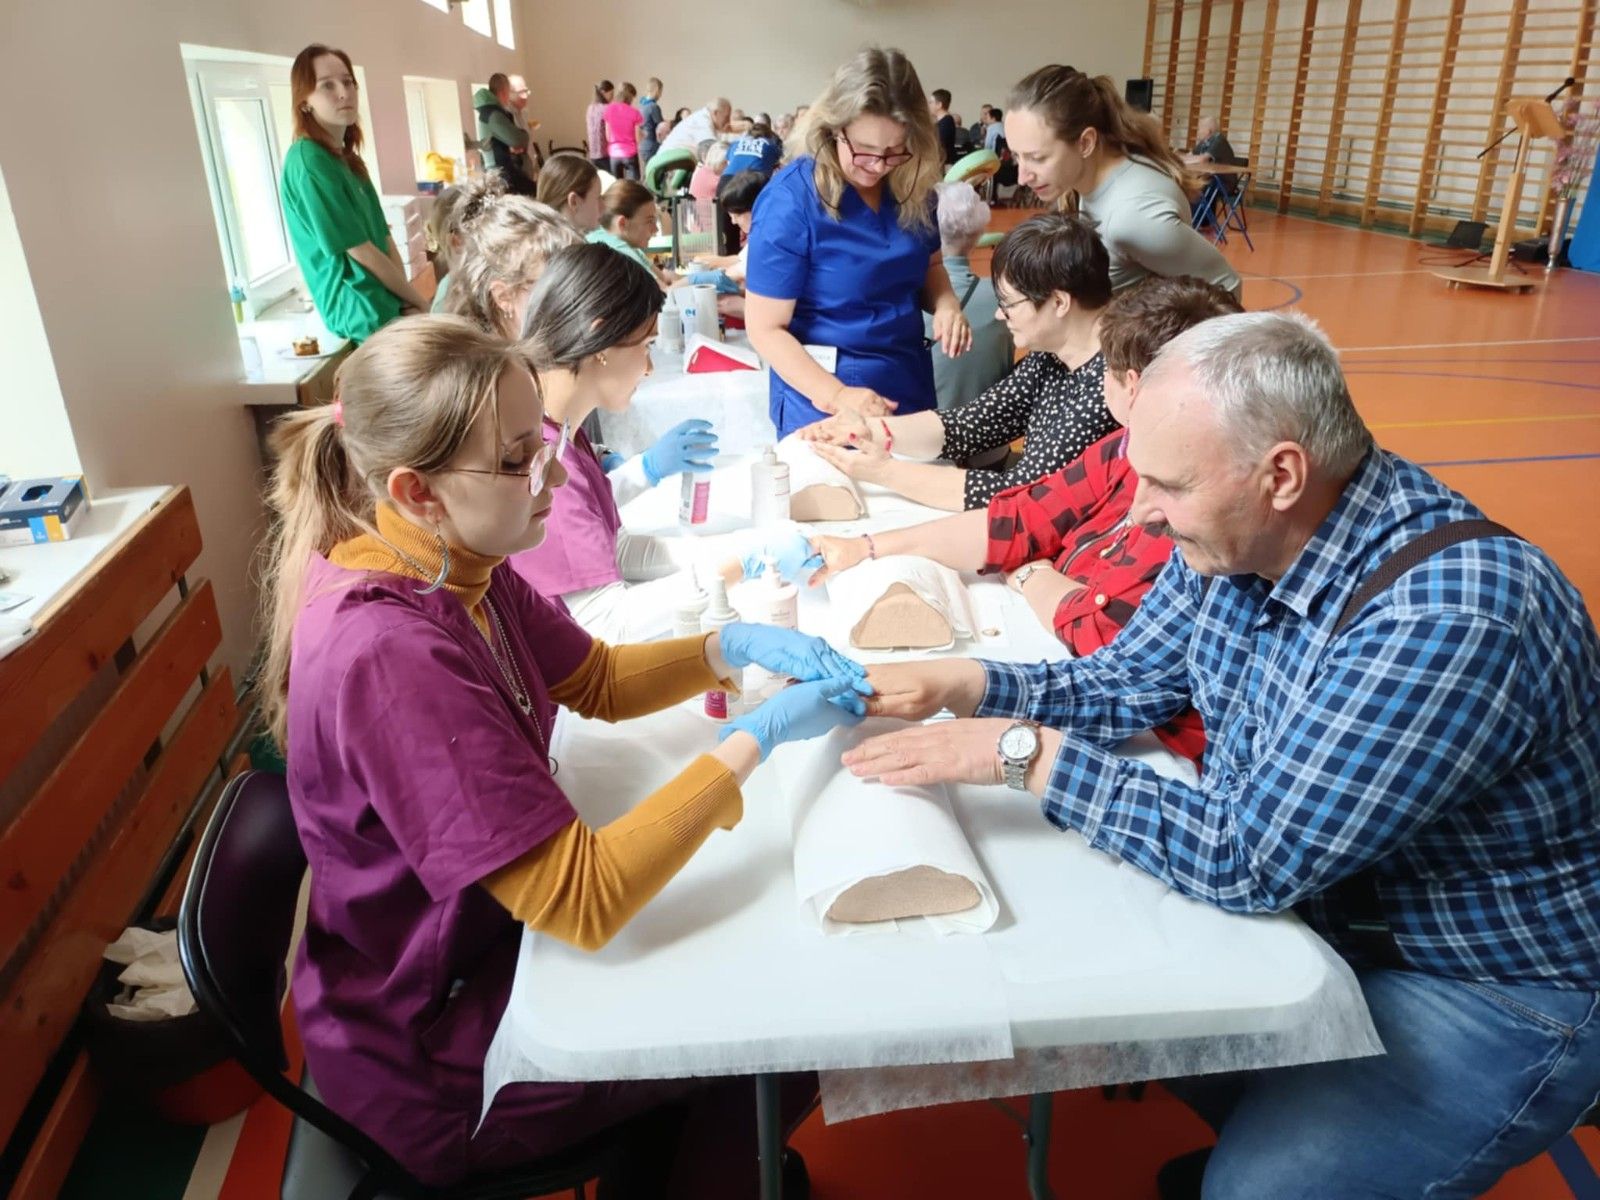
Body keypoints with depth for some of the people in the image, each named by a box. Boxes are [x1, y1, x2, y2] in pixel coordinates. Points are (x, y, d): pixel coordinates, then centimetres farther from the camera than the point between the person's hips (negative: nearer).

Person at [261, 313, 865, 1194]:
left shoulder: (455, 568, -8)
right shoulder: (390, 657, -35)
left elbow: (601, 681, 7)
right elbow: (583, 899, -35)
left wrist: (732, 647, -10)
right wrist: (752, 741, -27)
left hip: (486, 932, 8)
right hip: (437, 1059, -7)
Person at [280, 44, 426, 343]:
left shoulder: (347, 158, 13)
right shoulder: (307, 161, -15)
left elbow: (383, 236, 9)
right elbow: (360, 250, -17)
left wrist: (407, 298, -6)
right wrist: (417, 300, -9)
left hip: (386, 303, 8)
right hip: (364, 314, -8)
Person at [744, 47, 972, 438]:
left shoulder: (912, 187, -2)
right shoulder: (790, 200, -17)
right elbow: (766, 329, -16)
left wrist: (945, 302, -7)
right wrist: (834, 395, -29)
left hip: (911, 391, 6)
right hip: (821, 407, -5)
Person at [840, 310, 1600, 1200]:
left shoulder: (1450, 618, -34)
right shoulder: (1237, 538, -9)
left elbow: (1248, 858, -32)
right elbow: (1129, 680, 4)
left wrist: (1027, 752, -27)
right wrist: (965, 685, -11)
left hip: (1490, 988, -7)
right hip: (1305, 901, 7)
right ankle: (1253, 1126, 27)